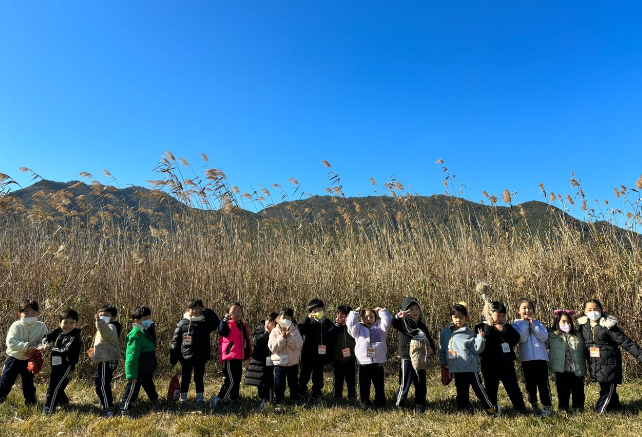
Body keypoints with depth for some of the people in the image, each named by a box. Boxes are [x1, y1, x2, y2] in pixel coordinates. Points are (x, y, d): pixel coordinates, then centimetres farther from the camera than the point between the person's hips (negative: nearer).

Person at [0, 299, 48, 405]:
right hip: (14, 358, -1)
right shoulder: (16, 326, -17)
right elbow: (11, 342, -27)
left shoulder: (41, 326, -11)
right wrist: (26, 347, -37)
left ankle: (31, 402, 30)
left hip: (29, 360, 1)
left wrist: (38, 348, -32)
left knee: (28, 382, 14)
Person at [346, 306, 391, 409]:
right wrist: (355, 312, 0)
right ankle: (366, 404, 20)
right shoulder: (359, 329, 9)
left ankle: (380, 404, 23)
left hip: (378, 364, 1)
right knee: (364, 386, 5)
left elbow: (387, 322, -3)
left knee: (379, 386, 9)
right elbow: (350, 324, -5)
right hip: (363, 364, 0)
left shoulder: (380, 328, 11)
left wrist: (381, 311, 4)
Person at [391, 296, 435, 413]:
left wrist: (431, 348, -4)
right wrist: (398, 316, -48)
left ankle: (420, 406, 26)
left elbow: (429, 340, 18)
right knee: (405, 384, -2)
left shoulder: (422, 325, 12)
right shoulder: (403, 322, -5)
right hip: (407, 358, -5)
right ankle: (398, 406, 12)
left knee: (421, 384, 12)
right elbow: (393, 324, -26)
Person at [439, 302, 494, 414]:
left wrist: (480, 338, -19)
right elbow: (442, 349, 12)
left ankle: (489, 407, 11)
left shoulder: (469, 334, -7)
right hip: (456, 368, 4)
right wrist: (443, 361, 12)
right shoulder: (445, 333, 4)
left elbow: (476, 349, -8)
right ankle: (463, 407, 30)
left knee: (477, 387, -1)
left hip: (470, 366, -4)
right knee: (461, 389, 16)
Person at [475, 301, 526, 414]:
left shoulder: (507, 327, 9)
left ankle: (521, 408, 12)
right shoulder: (482, 327, -1)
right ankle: (493, 409, 19)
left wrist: (503, 330, -19)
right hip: (489, 364, -2)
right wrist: (489, 327, -22)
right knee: (491, 388, 7)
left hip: (506, 363, 2)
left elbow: (516, 339, -8)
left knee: (513, 387, 2)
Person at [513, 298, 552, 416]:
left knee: (543, 383, -4)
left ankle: (547, 407, 1)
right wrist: (525, 323, -9)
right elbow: (522, 339, -14)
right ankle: (534, 405, 23)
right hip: (527, 358, 0)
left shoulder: (538, 323, 8)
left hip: (541, 357, 1)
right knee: (530, 383, 8)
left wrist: (532, 325, -11)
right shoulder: (516, 324, 2)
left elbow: (544, 337, -7)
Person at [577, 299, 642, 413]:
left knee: (609, 388, -4)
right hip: (594, 364, 5)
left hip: (609, 364, -5)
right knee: (604, 387, 15)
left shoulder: (608, 325, -13)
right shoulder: (583, 325, 2)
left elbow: (626, 342, -12)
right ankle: (615, 406, 33)